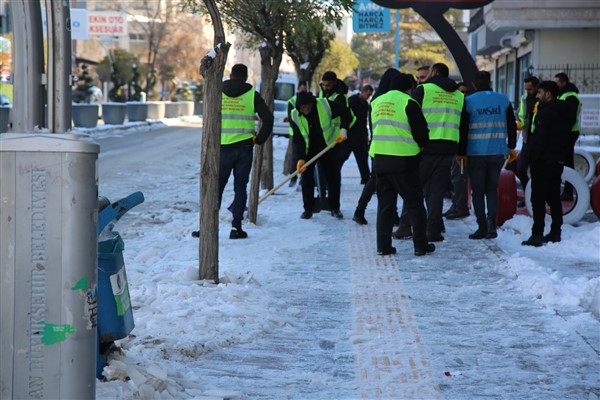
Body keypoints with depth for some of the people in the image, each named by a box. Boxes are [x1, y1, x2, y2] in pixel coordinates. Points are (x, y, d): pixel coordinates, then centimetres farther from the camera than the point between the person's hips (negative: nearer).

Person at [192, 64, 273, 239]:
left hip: (223, 147, 0)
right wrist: (259, 139, 5)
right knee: (240, 188, 7)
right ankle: (236, 226, 2)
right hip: (245, 148, 0)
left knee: (216, 186, 7)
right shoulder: (252, 95, 0)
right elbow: (268, 118, -5)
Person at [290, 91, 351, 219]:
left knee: (334, 177, 1)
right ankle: (308, 209, 8)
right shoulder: (295, 116, -17)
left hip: (328, 146, 0)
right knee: (306, 178, -3)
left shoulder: (325, 105, -21)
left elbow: (345, 113, -8)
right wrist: (300, 158, -30)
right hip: (308, 150, 0)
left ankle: (335, 208, 13)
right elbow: (298, 139, -19)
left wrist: (343, 130, -19)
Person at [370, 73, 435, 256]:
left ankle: (383, 245, 8)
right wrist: (421, 146, 13)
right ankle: (420, 245, 5)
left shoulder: (376, 103, 12)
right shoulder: (408, 103, -8)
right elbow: (421, 131, -6)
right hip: (403, 160, -5)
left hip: (379, 157, 5)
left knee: (385, 203, 11)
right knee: (414, 202, 4)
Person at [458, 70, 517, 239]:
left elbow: (463, 129, -4)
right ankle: (491, 221, -5)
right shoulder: (504, 100, 4)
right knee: (492, 189, 13)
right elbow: (512, 126, 8)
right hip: (498, 153, 3)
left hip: (476, 154, -2)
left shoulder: (469, 102, -4)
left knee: (478, 191, 6)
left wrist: (461, 153, 3)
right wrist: (511, 147, 17)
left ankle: (482, 227, 3)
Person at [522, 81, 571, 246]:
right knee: (554, 197, 14)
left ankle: (537, 234, -10)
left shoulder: (546, 112, -16)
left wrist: (533, 159, -16)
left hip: (543, 161, -9)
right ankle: (555, 233, 17)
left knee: (538, 199, -7)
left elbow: (539, 139, -20)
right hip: (558, 161, 9)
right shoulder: (564, 113, 13)